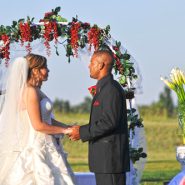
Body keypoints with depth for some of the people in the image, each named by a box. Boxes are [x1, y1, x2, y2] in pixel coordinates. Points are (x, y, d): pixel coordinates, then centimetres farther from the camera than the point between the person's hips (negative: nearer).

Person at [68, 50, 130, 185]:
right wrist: (82, 130, 10)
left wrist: (82, 132, -16)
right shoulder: (104, 88, 18)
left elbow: (109, 122, -22)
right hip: (104, 157, 11)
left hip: (110, 157, -11)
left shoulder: (111, 89, -15)